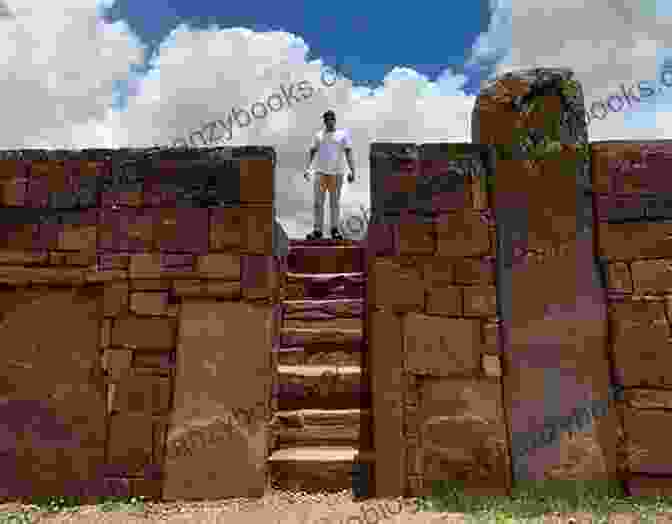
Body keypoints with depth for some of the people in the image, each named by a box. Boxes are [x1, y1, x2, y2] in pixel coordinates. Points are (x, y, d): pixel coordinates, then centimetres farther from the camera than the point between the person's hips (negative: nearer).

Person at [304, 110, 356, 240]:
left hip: (336, 172, -2)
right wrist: (308, 168, 4)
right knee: (318, 202, -2)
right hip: (320, 171, 2)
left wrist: (352, 170, -8)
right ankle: (317, 230, 2)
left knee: (335, 202, 3)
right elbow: (312, 151, 15)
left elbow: (348, 153, 1)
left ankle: (334, 229, 11)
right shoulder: (318, 135, 12)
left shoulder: (343, 134, 5)